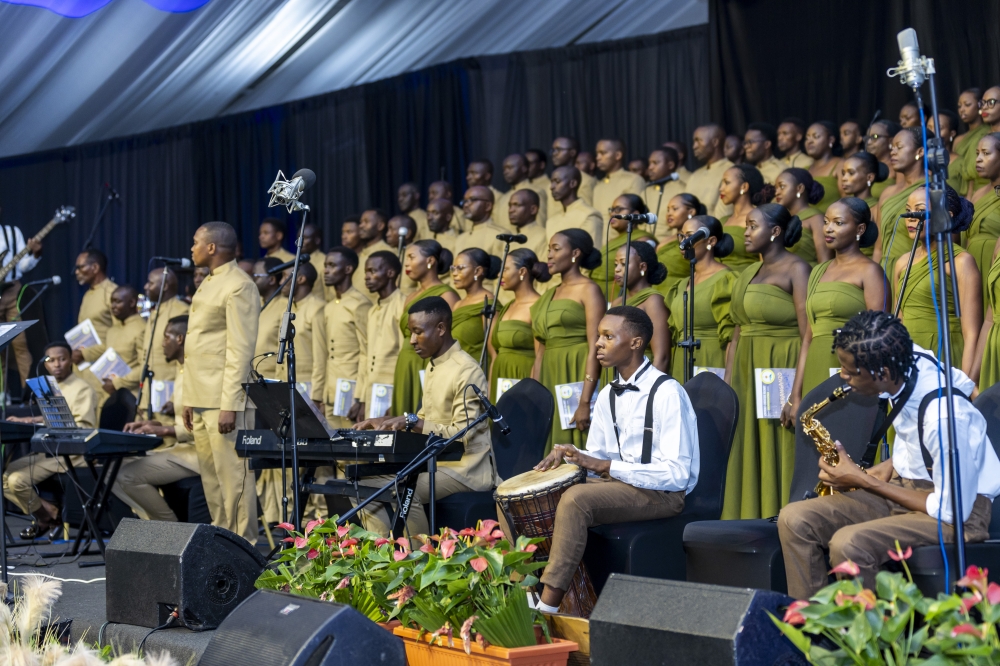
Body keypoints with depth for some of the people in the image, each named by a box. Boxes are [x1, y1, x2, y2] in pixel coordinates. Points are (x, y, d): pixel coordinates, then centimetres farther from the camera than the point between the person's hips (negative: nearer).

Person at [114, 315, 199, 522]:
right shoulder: (183, 370, 18)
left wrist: (164, 430, -22)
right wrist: (154, 424, 10)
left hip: (193, 453, -10)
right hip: (180, 449, 10)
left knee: (128, 475, -19)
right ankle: (158, 522, 4)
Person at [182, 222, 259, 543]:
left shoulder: (239, 287, -10)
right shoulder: (209, 283, 20)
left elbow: (240, 350, -16)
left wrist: (229, 405, -21)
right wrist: (190, 399, 19)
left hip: (223, 399, -10)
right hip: (201, 397, 10)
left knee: (233, 474, -8)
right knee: (211, 476, 12)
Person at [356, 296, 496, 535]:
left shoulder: (466, 372, -17)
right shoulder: (433, 365, 13)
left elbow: (463, 435, -21)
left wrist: (412, 421, -26)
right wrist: (384, 422, 8)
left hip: (466, 470, -10)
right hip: (438, 462, 10)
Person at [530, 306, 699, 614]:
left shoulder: (666, 393, -17)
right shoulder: (608, 395, 8)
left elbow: (676, 473, -23)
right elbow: (597, 457, 15)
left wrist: (606, 466, -26)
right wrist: (570, 456, -9)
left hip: (663, 493, -8)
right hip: (619, 482, 8)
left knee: (575, 499, -31)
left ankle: (547, 609, -26)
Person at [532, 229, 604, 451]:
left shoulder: (588, 290, -5)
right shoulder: (550, 295, 17)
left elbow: (595, 350, -13)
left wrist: (585, 402, -20)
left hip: (576, 377, -7)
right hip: (550, 380, 7)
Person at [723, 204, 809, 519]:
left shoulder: (795, 269, -5)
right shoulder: (749, 273, 17)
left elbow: (808, 333, -13)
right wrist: (727, 384, 8)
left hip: (782, 372, -7)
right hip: (747, 376, 7)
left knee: (780, 455, -5)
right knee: (749, 454, 6)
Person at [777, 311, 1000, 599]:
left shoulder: (944, 416, -30)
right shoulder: (905, 362, -8)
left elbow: (951, 509, -22)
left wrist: (863, 481, -16)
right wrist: (892, 466, 2)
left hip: (958, 509, -8)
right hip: (905, 486, 8)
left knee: (848, 544, -33)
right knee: (794, 519, -10)